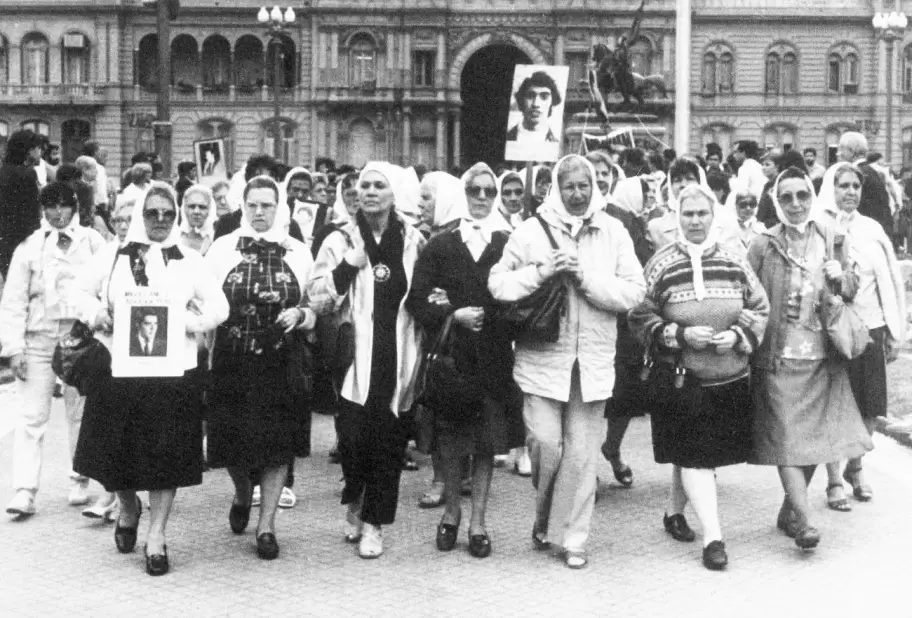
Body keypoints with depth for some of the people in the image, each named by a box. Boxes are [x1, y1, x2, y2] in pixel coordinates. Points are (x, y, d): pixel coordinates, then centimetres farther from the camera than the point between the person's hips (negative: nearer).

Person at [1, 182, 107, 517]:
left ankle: (80, 482, 24)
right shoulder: (29, 247, 3)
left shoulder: (92, 242, 3)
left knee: (80, 412, 10)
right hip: (38, 337, 0)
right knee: (31, 416, -3)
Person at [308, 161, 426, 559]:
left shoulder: (413, 242, 7)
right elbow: (318, 299, -6)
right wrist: (348, 267, -17)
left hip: (397, 357, 2)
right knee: (353, 436, -6)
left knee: (388, 440, 2)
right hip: (355, 355, -2)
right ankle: (355, 504, 23)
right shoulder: (341, 241, 2)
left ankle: (373, 523, 15)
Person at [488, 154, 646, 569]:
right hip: (542, 357, -1)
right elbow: (498, 284, -3)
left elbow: (634, 291, -3)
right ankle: (545, 518, 21)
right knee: (545, 444, -6)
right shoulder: (530, 231, 2)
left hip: (593, 360, 1)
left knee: (581, 453, 4)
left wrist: (587, 278, -13)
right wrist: (542, 272, -15)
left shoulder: (613, 233, 5)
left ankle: (571, 537, 16)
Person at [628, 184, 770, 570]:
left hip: (730, 377, 3)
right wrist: (680, 335, -16)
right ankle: (712, 537, -5)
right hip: (680, 375, -3)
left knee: (700, 453, 12)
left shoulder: (735, 262, 6)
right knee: (694, 454, -8)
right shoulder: (660, 264, -2)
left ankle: (674, 510, 36)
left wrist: (737, 336, -9)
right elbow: (641, 317, -2)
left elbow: (760, 309, 10)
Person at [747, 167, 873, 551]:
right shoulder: (763, 245, -1)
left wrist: (840, 277, -6)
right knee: (786, 437, -10)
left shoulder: (833, 240, 9)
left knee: (818, 436, 7)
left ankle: (789, 510, 24)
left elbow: (853, 289, 14)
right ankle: (803, 520, -11)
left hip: (823, 356, 4)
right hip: (779, 356, -4)